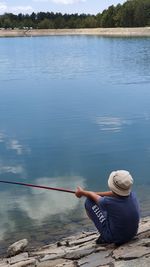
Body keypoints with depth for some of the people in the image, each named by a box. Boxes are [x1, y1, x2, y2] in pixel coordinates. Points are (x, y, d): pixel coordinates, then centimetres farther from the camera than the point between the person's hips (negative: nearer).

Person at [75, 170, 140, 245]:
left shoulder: (109, 203, -33)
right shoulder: (132, 195, -19)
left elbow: (95, 197, -9)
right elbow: (115, 194, 3)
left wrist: (82, 192, 13)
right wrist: (95, 193, 13)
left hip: (114, 238, -5)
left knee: (89, 202, -2)